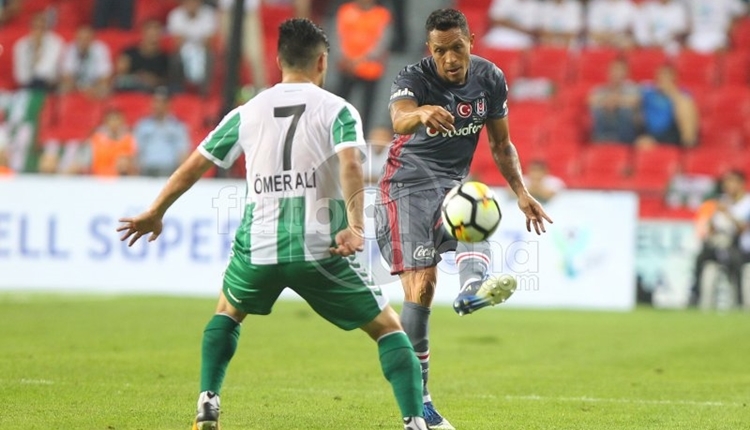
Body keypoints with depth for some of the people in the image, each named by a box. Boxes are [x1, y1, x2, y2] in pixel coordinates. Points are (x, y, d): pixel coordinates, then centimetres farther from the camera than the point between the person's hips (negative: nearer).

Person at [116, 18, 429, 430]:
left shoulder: (248, 112, 13)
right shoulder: (337, 110, 3)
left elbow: (193, 166, 18)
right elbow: (350, 165, -16)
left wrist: (154, 214, 30)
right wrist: (355, 227, -25)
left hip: (257, 248, 3)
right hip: (318, 251, -3)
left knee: (228, 312, 33)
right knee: (388, 327, 9)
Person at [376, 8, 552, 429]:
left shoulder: (491, 79, -1)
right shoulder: (415, 78, -16)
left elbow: (501, 144, 12)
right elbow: (399, 119, -40)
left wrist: (522, 192, 2)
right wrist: (422, 113, -63)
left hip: (454, 182, 4)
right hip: (409, 184, -4)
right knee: (421, 287, -14)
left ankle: (473, 288, -63)